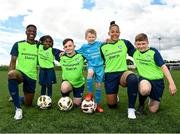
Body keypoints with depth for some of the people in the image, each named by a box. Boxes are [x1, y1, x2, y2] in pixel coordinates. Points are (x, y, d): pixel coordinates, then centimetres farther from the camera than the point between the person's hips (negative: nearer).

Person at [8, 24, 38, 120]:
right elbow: (13, 61, -4)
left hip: (32, 76, 3)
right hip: (20, 72, -2)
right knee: (12, 74, -41)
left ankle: (18, 98, 47)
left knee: (28, 103, 8)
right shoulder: (18, 44, 1)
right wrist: (10, 74, -19)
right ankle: (18, 108, -28)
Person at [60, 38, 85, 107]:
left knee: (76, 104, 7)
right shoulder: (62, 57, -8)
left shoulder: (80, 56, -13)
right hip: (67, 81, 0)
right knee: (64, 88, -36)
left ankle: (80, 99, 45)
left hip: (79, 83, 0)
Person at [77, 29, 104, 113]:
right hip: (91, 65, -1)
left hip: (100, 66, 1)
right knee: (90, 72, -37)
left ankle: (98, 104, 17)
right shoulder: (84, 46, 4)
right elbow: (77, 52, 15)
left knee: (98, 85, 2)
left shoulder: (99, 44, 5)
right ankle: (90, 93, -19)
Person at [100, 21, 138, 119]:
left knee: (133, 78, -40)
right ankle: (114, 97, 45)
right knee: (112, 106, 6)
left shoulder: (125, 43, 3)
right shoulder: (103, 47, 6)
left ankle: (131, 108, -24)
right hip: (109, 76, 2)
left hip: (123, 73, -1)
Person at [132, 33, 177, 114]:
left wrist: (171, 83, -19)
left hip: (157, 81, -1)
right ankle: (141, 104, -6)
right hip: (144, 78, 1)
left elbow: (163, 66, -14)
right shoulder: (135, 52, 0)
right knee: (145, 89, -39)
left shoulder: (153, 52, -11)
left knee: (153, 110, -2)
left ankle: (152, 98, 33)